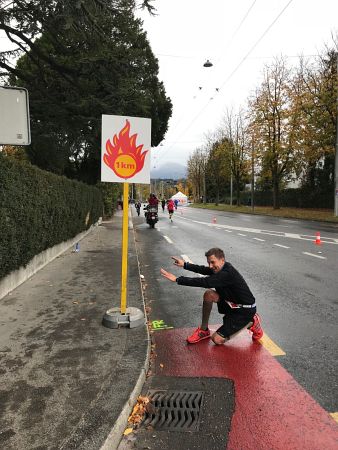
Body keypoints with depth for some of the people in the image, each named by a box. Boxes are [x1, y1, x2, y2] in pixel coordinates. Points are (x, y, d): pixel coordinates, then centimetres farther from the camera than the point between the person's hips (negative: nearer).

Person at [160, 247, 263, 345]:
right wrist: (185, 264, -3)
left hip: (246, 311, -8)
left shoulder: (228, 274, -31)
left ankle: (251, 323, 6)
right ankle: (204, 330, 3)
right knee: (208, 294, -13)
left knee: (217, 339, -9)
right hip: (232, 304, 8)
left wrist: (177, 279, -35)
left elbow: (204, 282, -36)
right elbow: (203, 270, 6)